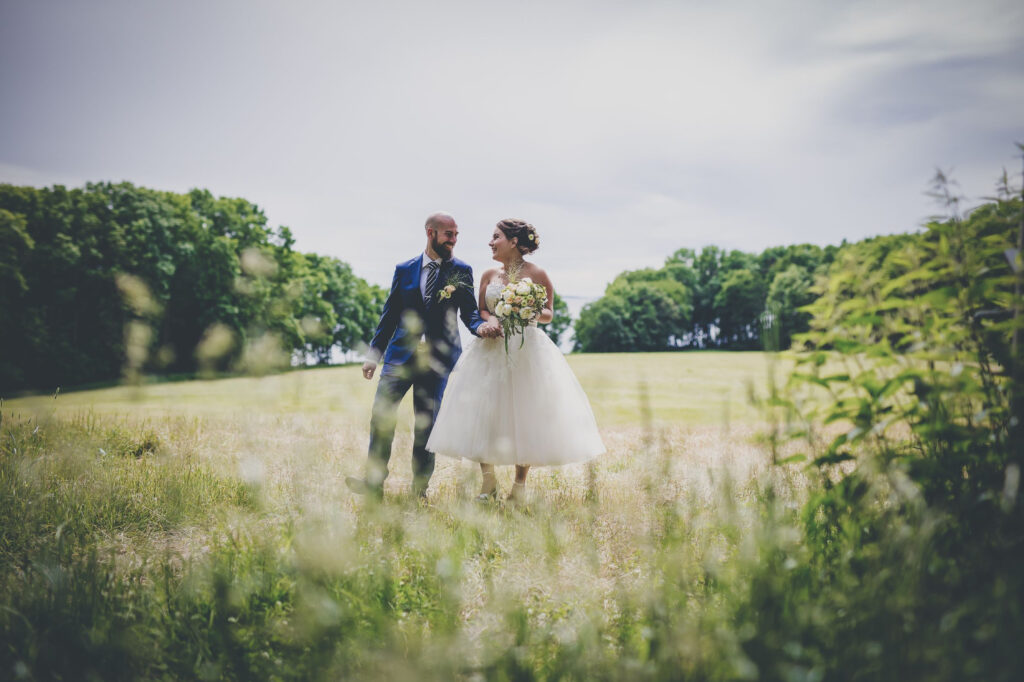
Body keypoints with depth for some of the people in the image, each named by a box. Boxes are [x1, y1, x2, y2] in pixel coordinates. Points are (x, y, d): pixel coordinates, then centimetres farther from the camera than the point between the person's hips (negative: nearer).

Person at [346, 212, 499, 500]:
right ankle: (374, 482, 1)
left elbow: (469, 311, 5)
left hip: (438, 358, -1)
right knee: (381, 414, -6)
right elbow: (390, 314, 11)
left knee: (426, 423, 4)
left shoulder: (461, 271, 5)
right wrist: (374, 353, 7)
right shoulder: (404, 270, 9)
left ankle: (419, 491, 14)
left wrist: (481, 326, -18)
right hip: (401, 354, 1)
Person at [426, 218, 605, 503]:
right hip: (491, 351, 4)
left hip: (527, 350, -4)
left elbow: (548, 314, 1)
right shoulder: (489, 276, 10)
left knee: (525, 417, -2)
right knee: (482, 415, 0)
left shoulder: (536, 275, -2)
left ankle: (520, 485, 11)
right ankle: (488, 482, 14)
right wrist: (490, 321, -12)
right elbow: (481, 311, 10)